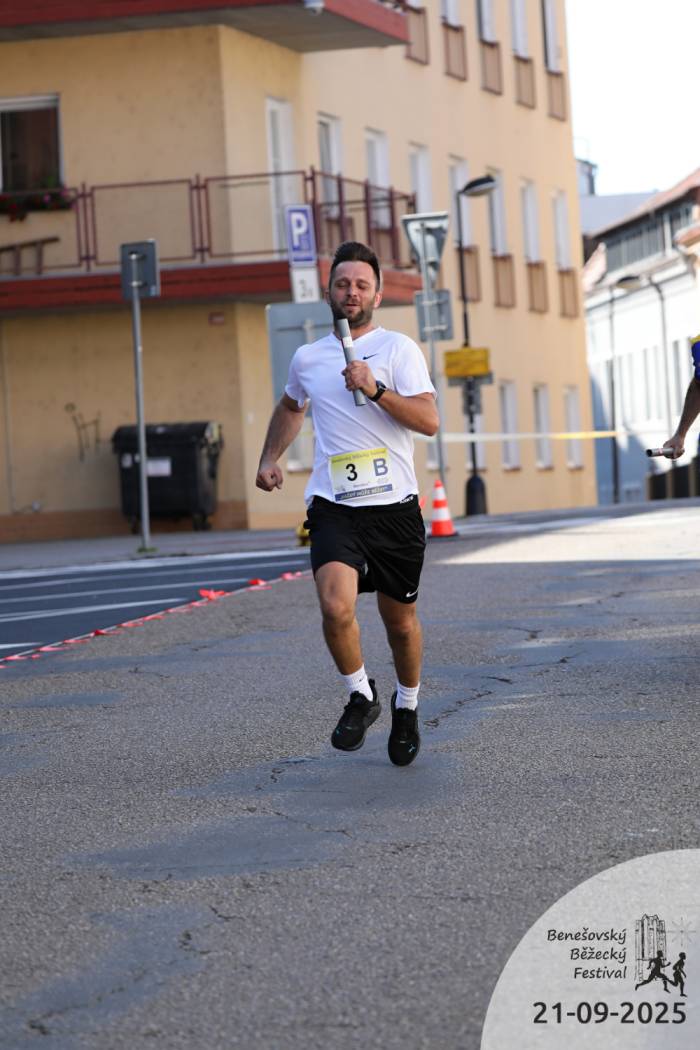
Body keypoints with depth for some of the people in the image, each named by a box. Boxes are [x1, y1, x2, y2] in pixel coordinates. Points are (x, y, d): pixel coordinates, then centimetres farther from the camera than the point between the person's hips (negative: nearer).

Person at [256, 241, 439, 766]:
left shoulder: (399, 349, 0)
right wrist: (270, 459, 22)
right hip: (334, 508, 1)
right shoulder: (307, 358, 10)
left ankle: (407, 708, 36)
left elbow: (429, 419, -11)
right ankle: (361, 697, 2)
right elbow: (290, 407, 32)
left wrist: (376, 389, -21)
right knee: (336, 607, -22)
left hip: (395, 507, -1)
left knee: (400, 621, 10)